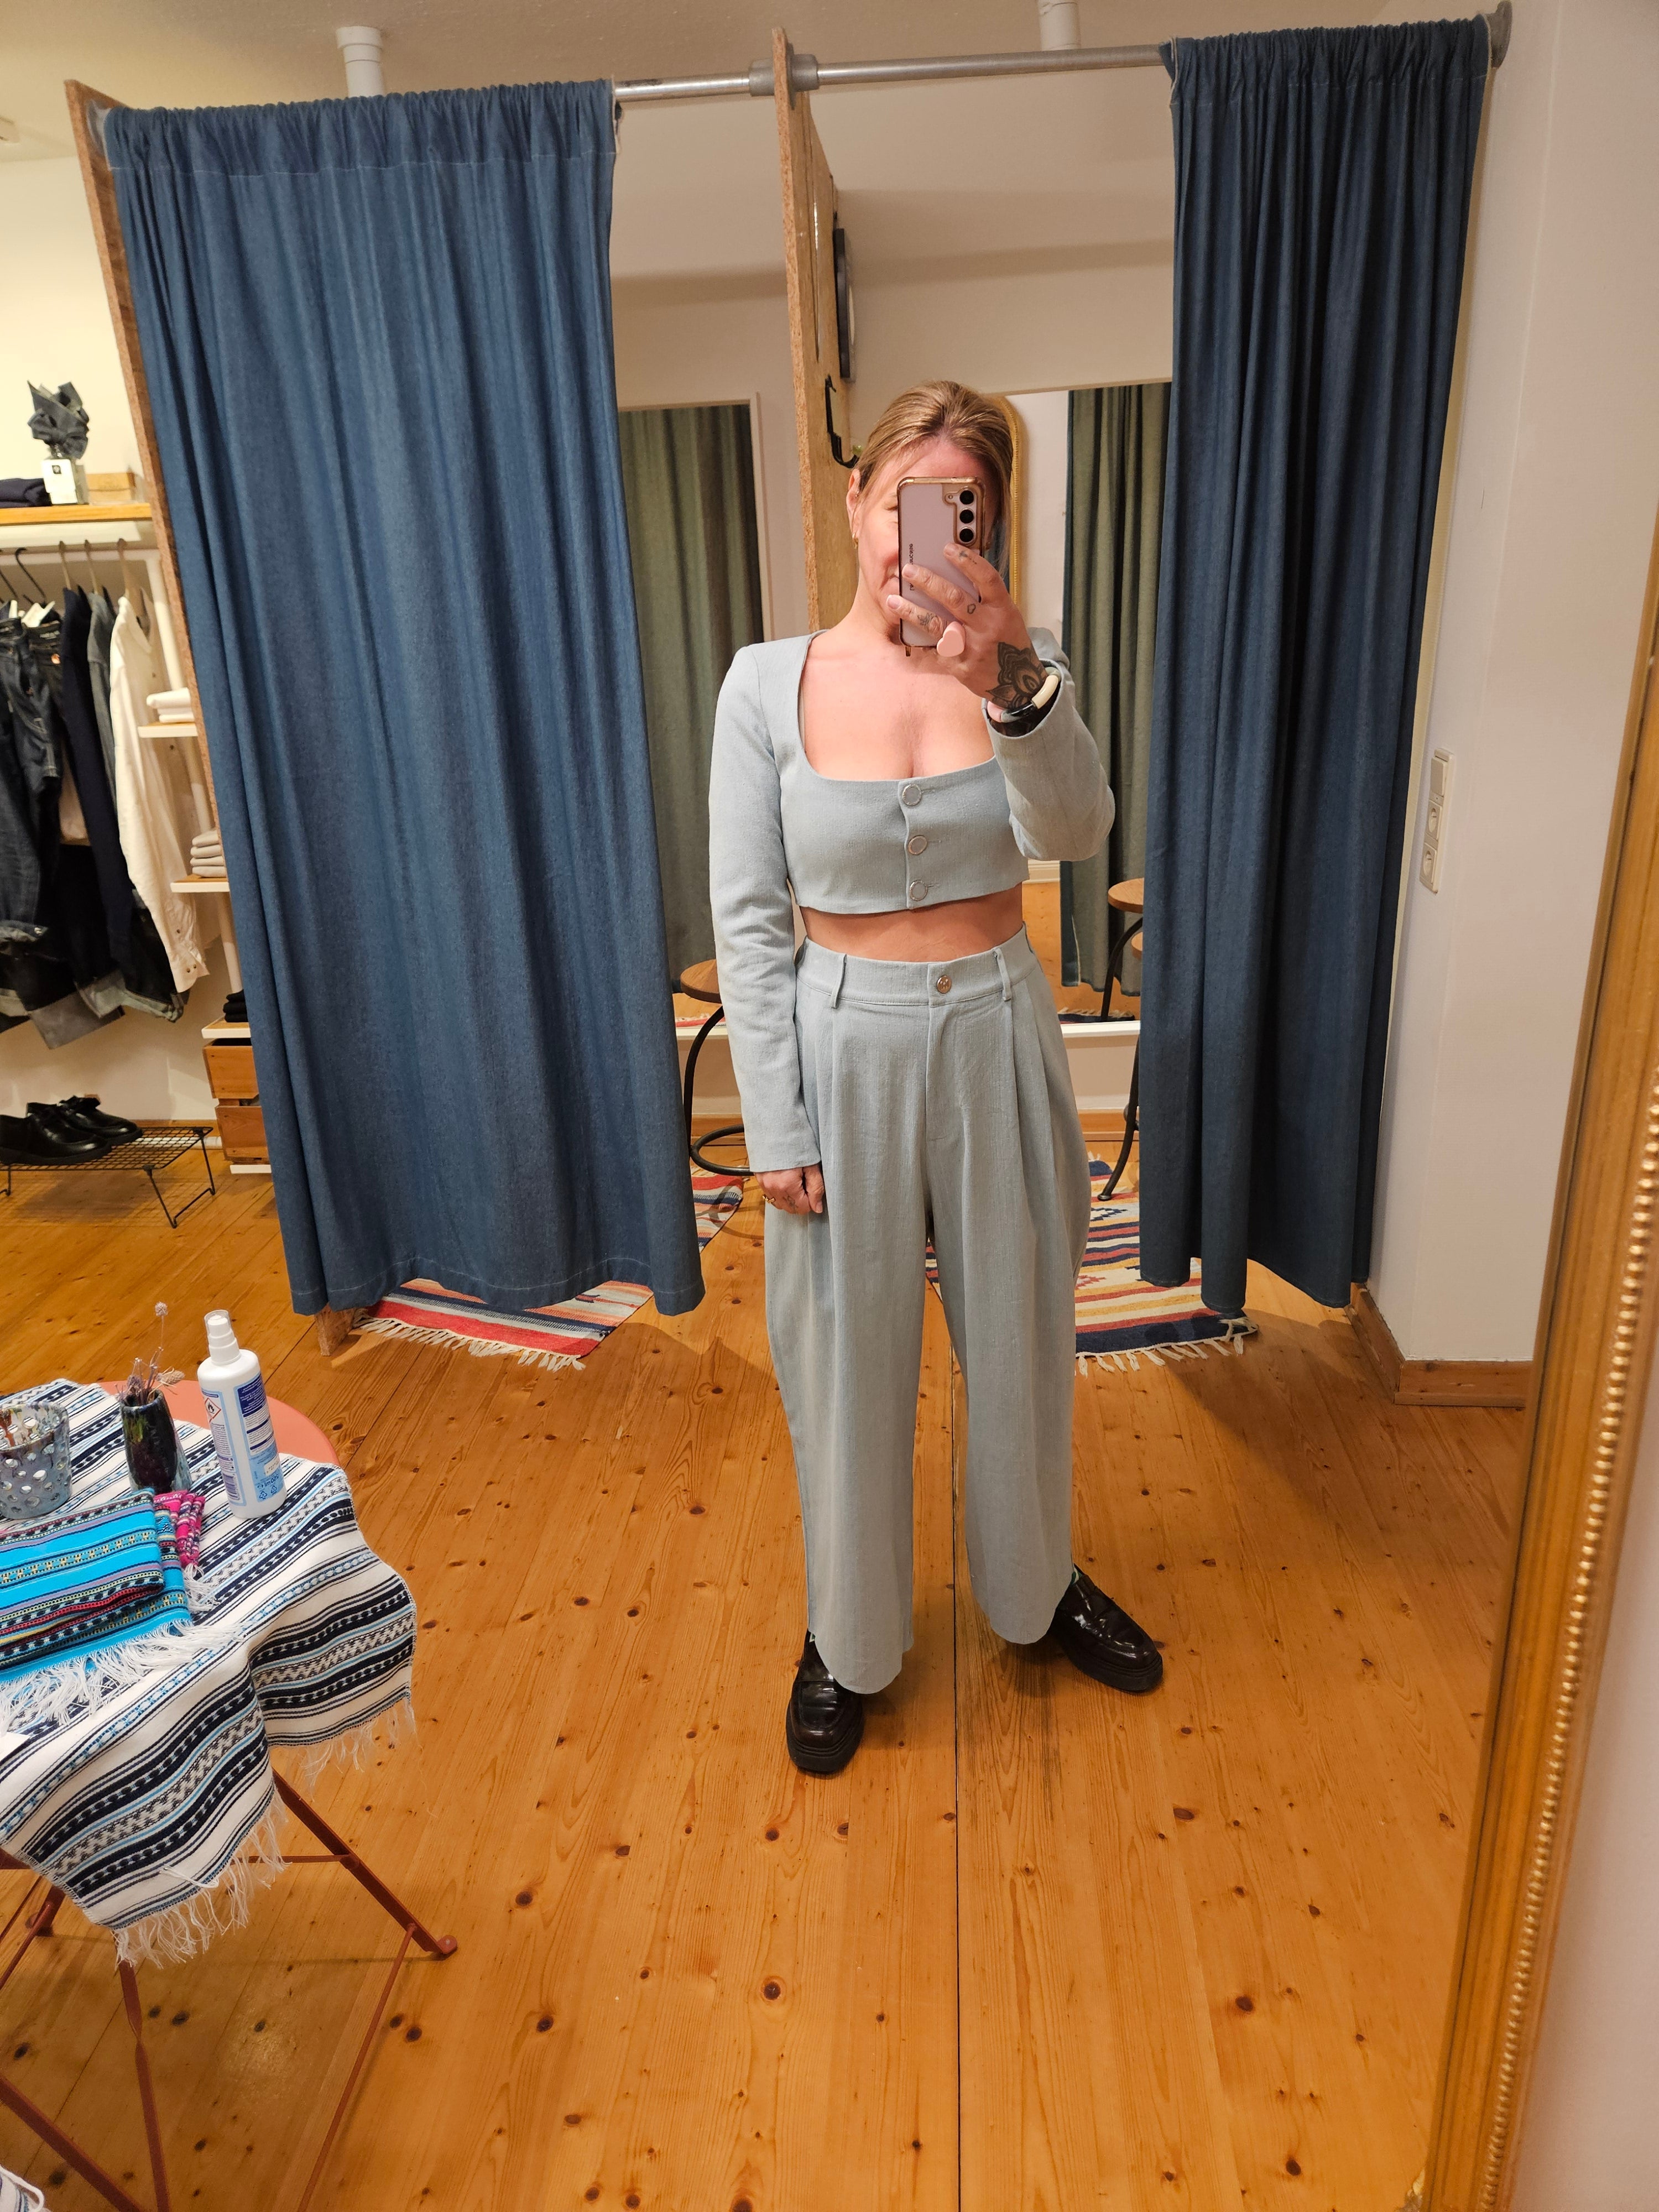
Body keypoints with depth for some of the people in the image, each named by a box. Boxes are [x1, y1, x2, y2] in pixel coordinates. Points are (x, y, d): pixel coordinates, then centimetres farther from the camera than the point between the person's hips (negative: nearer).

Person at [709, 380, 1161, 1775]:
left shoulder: (1022, 659, -2)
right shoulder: (770, 683, -7)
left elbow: (1075, 832, -20)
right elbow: (747, 918, -7)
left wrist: (1011, 689, -39)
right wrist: (778, 1127, -10)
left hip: (996, 1034, 2)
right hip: (845, 1042, -1)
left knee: (1020, 1334, 17)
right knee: (847, 1354, 11)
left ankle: (1036, 1579, 45)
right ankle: (851, 1635, 36)